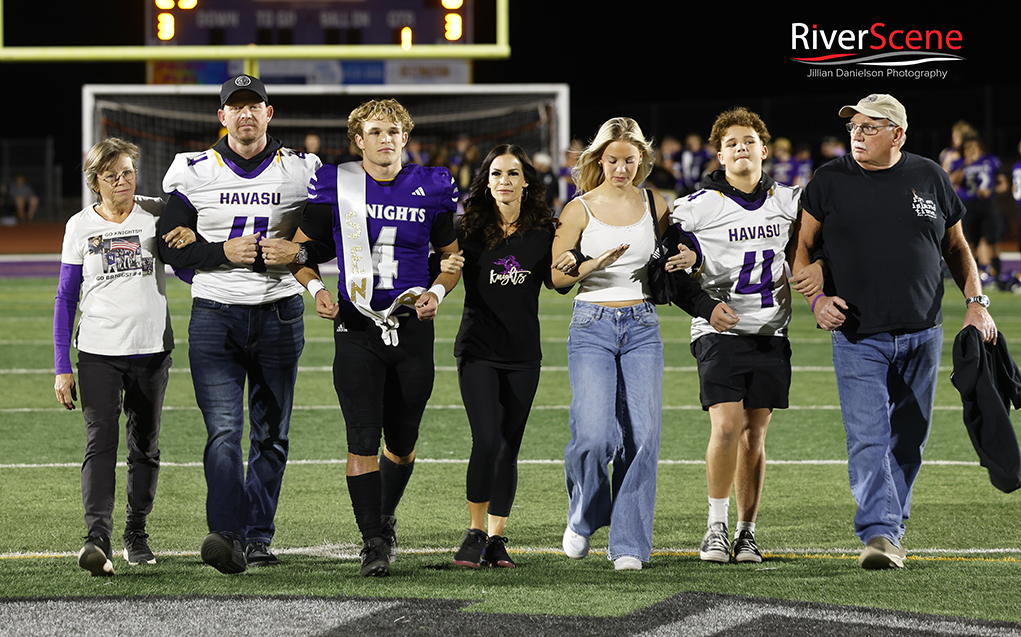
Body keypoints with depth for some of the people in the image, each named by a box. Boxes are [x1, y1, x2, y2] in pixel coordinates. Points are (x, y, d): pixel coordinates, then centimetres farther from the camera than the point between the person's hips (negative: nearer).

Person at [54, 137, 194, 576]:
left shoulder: (156, 215, 3)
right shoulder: (81, 227, 3)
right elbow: (65, 300, 7)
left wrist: (191, 236, -14)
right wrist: (61, 367, 1)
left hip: (152, 350, 2)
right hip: (98, 352, -1)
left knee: (144, 447, 9)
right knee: (101, 442, -16)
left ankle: (136, 532, 24)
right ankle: (98, 538, -27)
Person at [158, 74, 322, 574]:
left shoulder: (300, 173, 5)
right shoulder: (194, 173, 2)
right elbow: (170, 247, 0)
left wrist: (297, 251, -10)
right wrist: (224, 252, -13)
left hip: (278, 315, 2)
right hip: (214, 317, -2)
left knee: (271, 434, 7)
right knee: (223, 431, -15)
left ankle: (257, 538, 15)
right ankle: (227, 535, -26)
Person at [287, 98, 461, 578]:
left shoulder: (430, 191, 3)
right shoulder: (336, 188, -1)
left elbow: (454, 256, 14)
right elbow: (301, 249, 9)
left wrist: (437, 291, -4)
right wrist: (316, 289, -8)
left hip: (412, 326, 2)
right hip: (357, 327, -2)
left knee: (402, 443, 10)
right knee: (363, 439, -9)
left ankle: (386, 516, 36)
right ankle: (373, 542, -3)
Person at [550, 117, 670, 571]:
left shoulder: (654, 206, 8)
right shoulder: (580, 210, 0)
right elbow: (553, 276, 0)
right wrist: (592, 265, -17)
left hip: (642, 328, 3)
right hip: (592, 328, -2)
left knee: (642, 436, -7)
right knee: (595, 435, -16)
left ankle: (629, 543, 1)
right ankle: (583, 516, 13)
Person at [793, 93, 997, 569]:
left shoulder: (929, 178, 6)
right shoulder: (830, 182, 2)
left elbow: (956, 248, 15)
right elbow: (803, 246, 7)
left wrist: (976, 303, 5)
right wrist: (816, 298, -9)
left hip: (921, 335, 2)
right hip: (857, 336, -2)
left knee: (908, 440, 8)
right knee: (868, 440, -13)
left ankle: (893, 529, 20)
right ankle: (877, 534, -18)